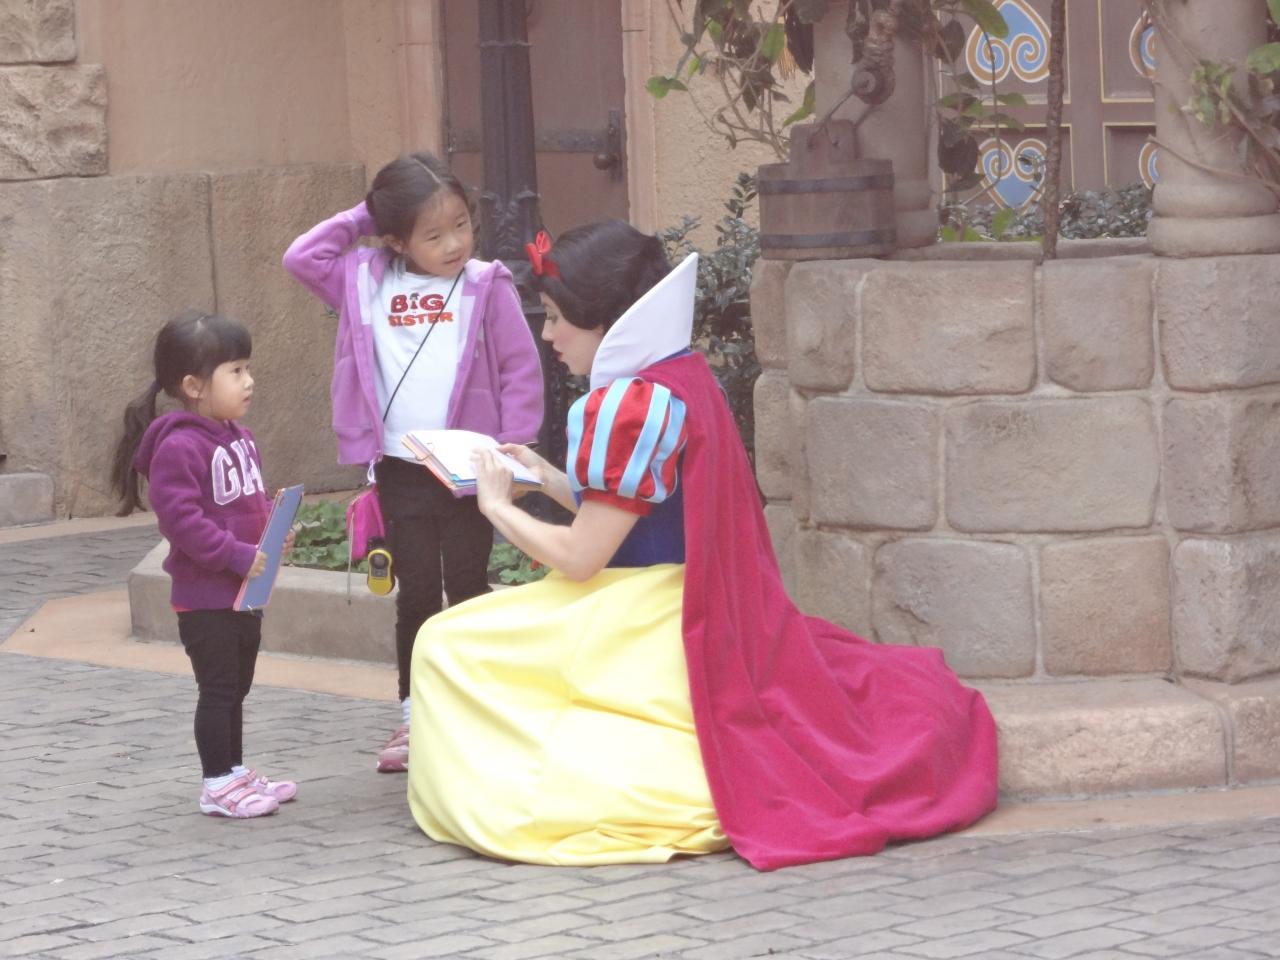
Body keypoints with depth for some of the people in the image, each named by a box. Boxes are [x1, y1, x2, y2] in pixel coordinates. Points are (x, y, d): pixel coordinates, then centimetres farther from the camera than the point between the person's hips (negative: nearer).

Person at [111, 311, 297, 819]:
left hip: (245, 591, 9)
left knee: (236, 687, 18)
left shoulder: (239, 438, 9)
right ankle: (218, 784, 6)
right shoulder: (178, 447, -20)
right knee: (218, 688, -2)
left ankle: (236, 771, 29)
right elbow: (181, 518, -25)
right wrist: (237, 555, -25)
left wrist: (275, 525, 0)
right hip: (205, 598, -9)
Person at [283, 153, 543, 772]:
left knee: (468, 592, 5)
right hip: (399, 471, 2)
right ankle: (415, 719, 16)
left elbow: (521, 373, -3)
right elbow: (301, 257, 4)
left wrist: (511, 450, -11)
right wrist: (358, 219, 4)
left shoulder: (486, 287, -2)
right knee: (416, 593, 9)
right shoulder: (367, 285, 6)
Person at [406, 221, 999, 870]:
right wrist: (547, 478, 14)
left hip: (642, 638, -10)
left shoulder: (631, 404, -21)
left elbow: (580, 558, -18)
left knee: (447, 646, -4)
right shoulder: (686, 380, 7)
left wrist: (498, 506, -3)